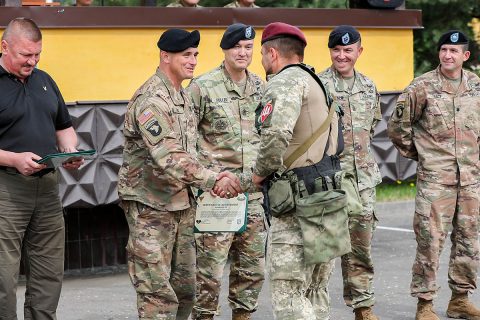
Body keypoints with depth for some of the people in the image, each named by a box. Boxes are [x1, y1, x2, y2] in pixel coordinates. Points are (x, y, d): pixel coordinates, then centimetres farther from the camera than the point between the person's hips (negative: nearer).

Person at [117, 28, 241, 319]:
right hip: (150, 206, -9)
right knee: (158, 296, -7)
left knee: (185, 289, 13)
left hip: (181, 203, 9)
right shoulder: (151, 100, -18)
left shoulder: (184, 96, 12)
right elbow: (168, 158, -28)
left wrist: (215, 176, 7)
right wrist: (213, 180, -31)